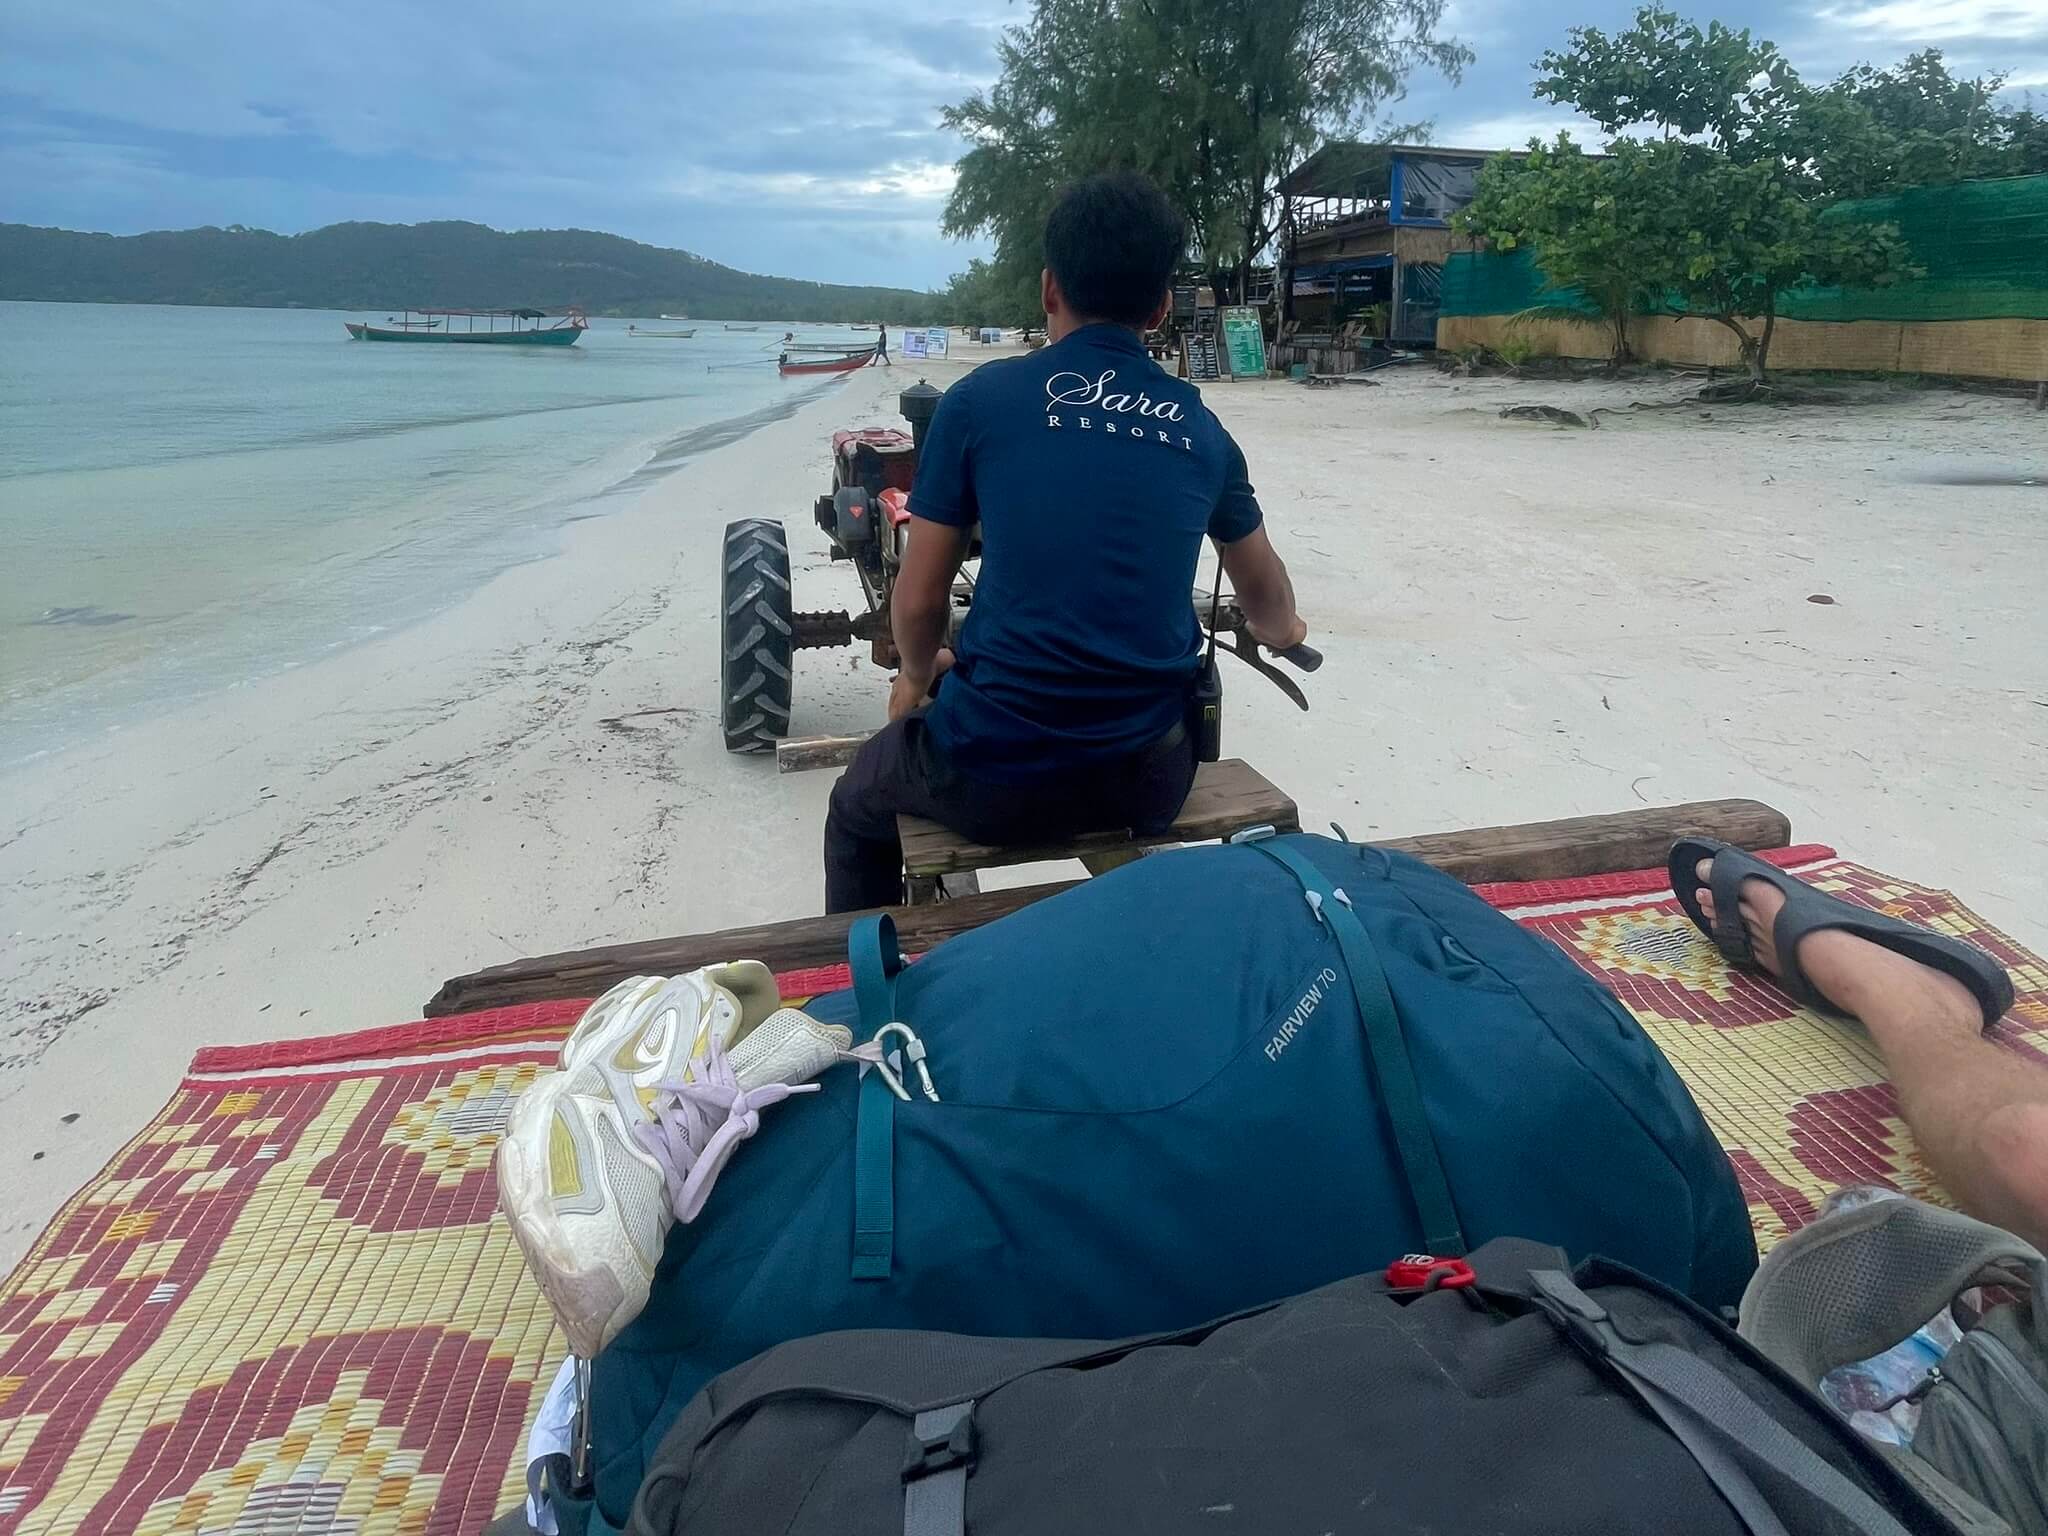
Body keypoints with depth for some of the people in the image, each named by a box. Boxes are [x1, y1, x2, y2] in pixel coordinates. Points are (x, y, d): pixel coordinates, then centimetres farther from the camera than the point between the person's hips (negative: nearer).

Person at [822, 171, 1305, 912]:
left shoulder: (980, 400, -4)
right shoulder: (1200, 430, 6)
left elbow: (919, 600, 2)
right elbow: (1265, 595, 23)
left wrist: (916, 676, 26)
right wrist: (1283, 633, 48)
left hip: (993, 775, -3)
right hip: (1147, 778, 4)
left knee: (858, 807, 29)